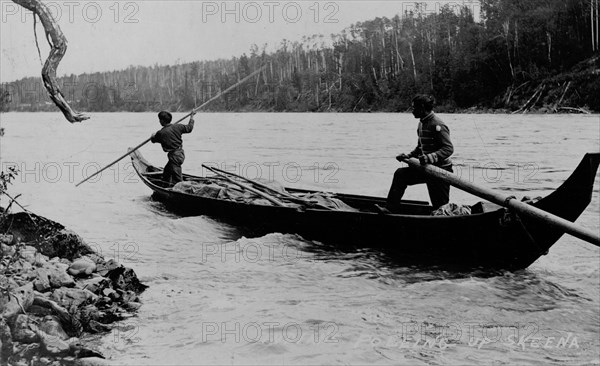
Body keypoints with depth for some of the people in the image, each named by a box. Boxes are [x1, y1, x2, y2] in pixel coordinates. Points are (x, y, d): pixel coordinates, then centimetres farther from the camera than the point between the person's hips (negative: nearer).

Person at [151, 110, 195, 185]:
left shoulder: (160, 133, -13)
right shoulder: (177, 127, -1)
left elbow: (153, 140, 8)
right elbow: (190, 128, 14)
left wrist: (153, 136, 33)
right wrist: (192, 116, 30)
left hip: (174, 156, -8)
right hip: (181, 153, 8)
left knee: (177, 180, -5)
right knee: (166, 172, 25)